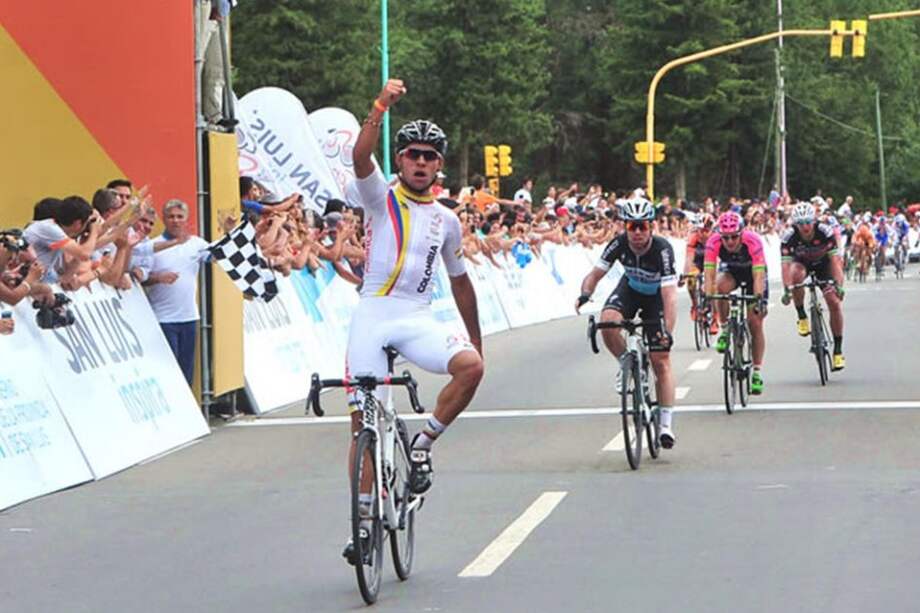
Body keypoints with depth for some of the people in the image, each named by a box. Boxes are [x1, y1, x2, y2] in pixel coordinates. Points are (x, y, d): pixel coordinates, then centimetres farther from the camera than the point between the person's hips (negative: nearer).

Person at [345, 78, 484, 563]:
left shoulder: (446, 221, 10)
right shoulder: (380, 198, 2)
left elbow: (459, 282, 21)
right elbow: (361, 156, -20)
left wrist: (476, 339, 22)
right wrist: (380, 108, -32)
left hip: (418, 320, 2)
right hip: (372, 315, -2)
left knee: (470, 366, -26)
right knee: (363, 418, -2)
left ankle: (422, 445, -7)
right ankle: (365, 518, 9)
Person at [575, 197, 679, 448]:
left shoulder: (662, 249, -35)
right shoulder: (619, 243, -26)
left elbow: (670, 294, -41)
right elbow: (595, 274, -20)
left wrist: (668, 332, -52)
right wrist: (585, 294, -43)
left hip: (656, 296, -3)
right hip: (630, 288, 3)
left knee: (661, 361, -6)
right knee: (607, 322, -30)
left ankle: (666, 425, 1)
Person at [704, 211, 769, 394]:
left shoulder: (753, 241, -37)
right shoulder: (714, 242, -31)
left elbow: (759, 276, -40)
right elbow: (709, 275, -34)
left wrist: (759, 299, -53)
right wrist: (707, 297, -48)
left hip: (753, 272, -2)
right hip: (730, 271, 2)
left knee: (755, 323, -7)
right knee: (721, 286, -35)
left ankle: (757, 373, 3)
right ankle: (725, 330, -13)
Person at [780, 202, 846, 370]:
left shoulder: (825, 232, -31)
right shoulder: (788, 237, -30)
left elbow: (835, 260, -37)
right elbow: (786, 265, -37)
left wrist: (838, 284, -52)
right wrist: (787, 289, -53)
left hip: (823, 264, 0)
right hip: (801, 263, 0)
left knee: (834, 303, -14)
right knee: (796, 274, -37)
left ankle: (838, 350, -4)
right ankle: (802, 317, -16)